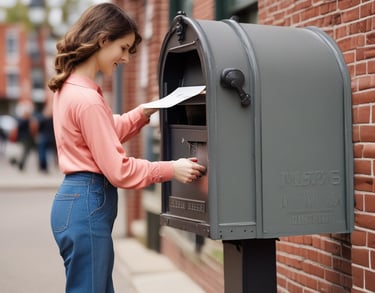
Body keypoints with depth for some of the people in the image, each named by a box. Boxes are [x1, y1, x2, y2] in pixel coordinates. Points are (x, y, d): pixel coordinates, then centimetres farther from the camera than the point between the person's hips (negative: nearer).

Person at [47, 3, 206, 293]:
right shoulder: (87, 99, -20)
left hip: (78, 199, 10)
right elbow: (118, 169, -17)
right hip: (88, 204, -10)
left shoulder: (70, 87, 10)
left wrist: (143, 113, 11)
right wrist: (171, 169, -10)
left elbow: (105, 135, 23)